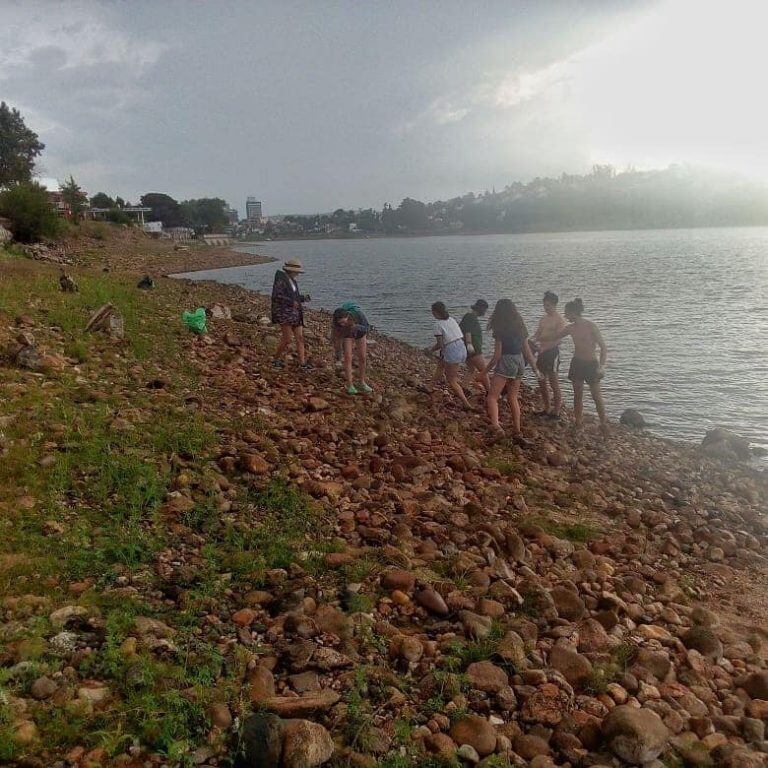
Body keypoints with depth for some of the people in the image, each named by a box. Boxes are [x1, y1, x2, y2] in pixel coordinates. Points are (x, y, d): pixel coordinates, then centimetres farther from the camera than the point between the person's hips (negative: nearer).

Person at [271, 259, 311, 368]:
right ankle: (275, 359, 10)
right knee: (287, 339, -8)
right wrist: (291, 302, -22)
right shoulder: (281, 281, -12)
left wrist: (303, 298, 5)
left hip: (295, 313, 9)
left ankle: (302, 362, 7)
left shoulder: (292, 281, 15)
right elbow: (276, 296, -21)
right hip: (284, 313, -9)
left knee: (299, 338, 4)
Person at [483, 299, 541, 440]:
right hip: (520, 362, 7)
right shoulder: (520, 327, 9)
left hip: (505, 362, -7)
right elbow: (527, 350, 11)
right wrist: (535, 369, 20)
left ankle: (495, 425, -27)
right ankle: (517, 432, 19)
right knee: (513, 398, 17)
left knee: (492, 396, -5)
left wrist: (486, 370, -2)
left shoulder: (500, 329, -11)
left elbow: (497, 355, -12)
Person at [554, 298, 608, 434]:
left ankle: (604, 424, 3)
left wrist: (601, 366, -23)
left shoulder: (591, 326, -14)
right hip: (577, 363, 5)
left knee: (597, 396, -4)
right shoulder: (571, 328, 3)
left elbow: (603, 347, -14)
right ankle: (578, 422, 16)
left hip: (591, 364, -5)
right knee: (577, 394, 8)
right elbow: (554, 337, 16)